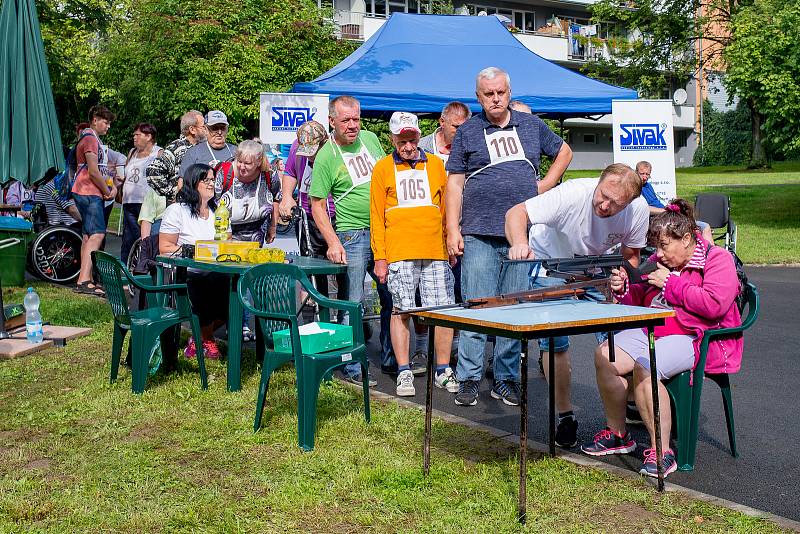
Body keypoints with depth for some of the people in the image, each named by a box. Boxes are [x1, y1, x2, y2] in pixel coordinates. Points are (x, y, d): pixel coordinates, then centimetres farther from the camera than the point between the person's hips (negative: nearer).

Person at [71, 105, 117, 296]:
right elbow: (93, 172, -18)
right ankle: (83, 281, -26)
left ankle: (87, 281, 14)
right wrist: (107, 191, -7)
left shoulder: (95, 140, 24)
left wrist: (113, 186, 7)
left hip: (90, 193, 11)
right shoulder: (90, 139, -11)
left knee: (88, 236, 11)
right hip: (88, 193, -11)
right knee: (97, 235, -19)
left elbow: (102, 169, 23)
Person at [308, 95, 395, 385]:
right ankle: (352, 368, 9)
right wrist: (333, 242, -18)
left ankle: (391, 360, 27)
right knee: (352, 304, -1)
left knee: (392, 297, 13)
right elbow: (317, 204, -8)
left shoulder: (370, 138, 8)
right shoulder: (326, 157, -8)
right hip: (353, 236, -6)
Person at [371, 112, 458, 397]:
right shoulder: (383, 168, 7)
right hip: (398, 253, -2)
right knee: (401, 311, 1)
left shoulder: (435, 164, 13)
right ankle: (404, 372, 10)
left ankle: (443, 370, 12)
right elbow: (376, 216, 5)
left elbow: (447, 209, 17)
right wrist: (379, 257, -1)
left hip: (436, 252, 2)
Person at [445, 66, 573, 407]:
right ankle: (468, 379, 4)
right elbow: (454, 183, 2)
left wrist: (547, 183, 12)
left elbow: (564, 152, 28)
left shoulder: (531, 125, 14)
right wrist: (453, 231, -6)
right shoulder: (467, 133, 6)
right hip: (479, 236, -2)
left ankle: (506, 380, 14)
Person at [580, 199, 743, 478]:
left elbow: (714, 304, -20)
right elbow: (641, 300, 23)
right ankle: (616, 433, 0)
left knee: (644, 368, -32)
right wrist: (624, 288, 0)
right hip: (652, 331, 7)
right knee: (604, 355, -15)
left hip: (698, 338, -7)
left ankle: (662, 451, -23)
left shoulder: (717, 258, -4)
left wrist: (670, 283, -14)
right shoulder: (660, 260, 17)